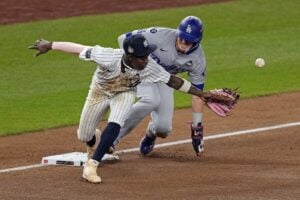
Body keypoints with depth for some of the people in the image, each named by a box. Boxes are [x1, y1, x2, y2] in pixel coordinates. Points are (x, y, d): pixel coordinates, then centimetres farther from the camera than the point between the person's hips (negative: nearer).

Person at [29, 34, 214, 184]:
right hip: (100, 91, 0)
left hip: (125, 94, 0)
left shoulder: (149, 66, -32)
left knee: (114, 126, -28)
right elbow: (79, 48, -34)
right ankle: (93, 138, 49)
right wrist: (49, 45, -28)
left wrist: (202, 94, -20)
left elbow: (172, 80, -22)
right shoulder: (109, 57, -42)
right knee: (84, 137, 10)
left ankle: (91, 166, -20)